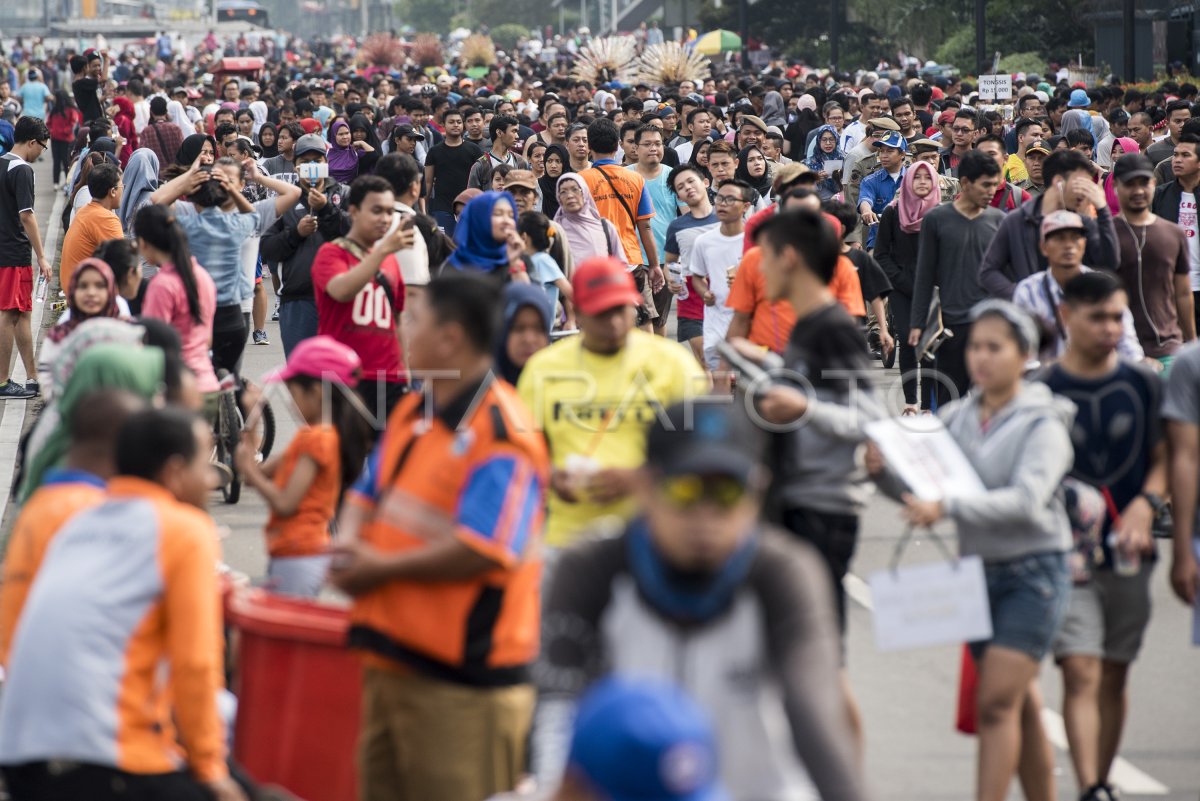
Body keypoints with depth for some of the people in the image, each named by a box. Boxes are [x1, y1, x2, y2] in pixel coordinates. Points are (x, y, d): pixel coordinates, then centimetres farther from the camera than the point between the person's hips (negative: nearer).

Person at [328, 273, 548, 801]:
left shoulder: (501, 434, -18)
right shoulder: (413, 412, 12)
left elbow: (481, 551, -25)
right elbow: (368, 492, 24)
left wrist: (382, 569, -16)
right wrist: (350, 545, 1)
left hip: (463, 678, -10)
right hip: (392, 656, 10)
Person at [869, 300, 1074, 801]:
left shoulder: (1043, 423, -9)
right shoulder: (955, 418, 7)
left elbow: (1026, 500, -24)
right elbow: (917, 488, 6)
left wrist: (948, 507, -33)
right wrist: (882, 471, -16)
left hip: (1033, 572, -6)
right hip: (978, 569, 6)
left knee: (997, 703, -14)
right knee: (1022, 707, 14)